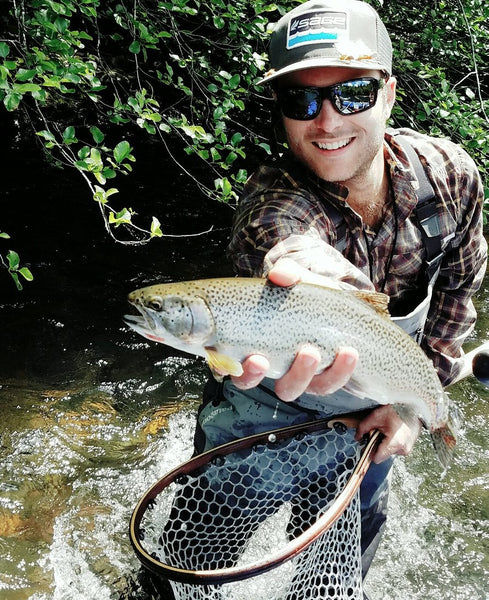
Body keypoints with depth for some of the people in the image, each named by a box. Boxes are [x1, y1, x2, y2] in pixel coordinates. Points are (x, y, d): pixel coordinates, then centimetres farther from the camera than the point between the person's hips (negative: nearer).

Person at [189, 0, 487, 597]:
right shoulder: (270, 200, -33)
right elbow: (285, 235, -58)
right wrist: (301, 261, -83)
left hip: (368, 406, 4)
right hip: (264, 405, -3)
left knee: (355, 530, 25)